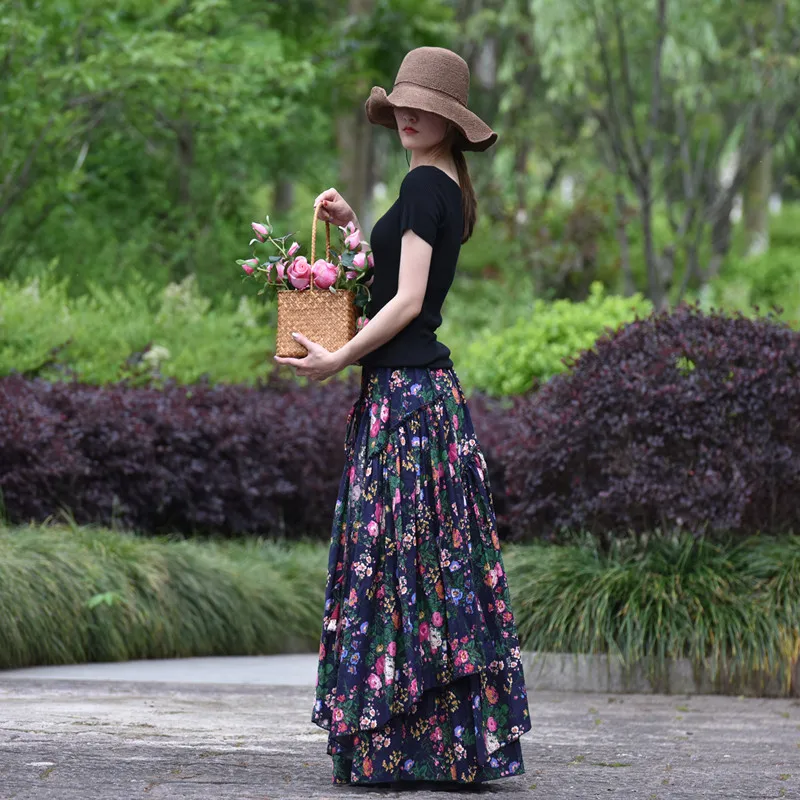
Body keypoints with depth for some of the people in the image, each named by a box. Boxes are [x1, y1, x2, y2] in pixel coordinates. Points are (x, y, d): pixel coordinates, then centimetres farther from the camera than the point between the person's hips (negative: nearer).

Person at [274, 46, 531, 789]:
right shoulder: (451, 191, 17)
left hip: (402, 389, -10)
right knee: (438, 566, 9)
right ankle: (459, 741, 11)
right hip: (431, 386, 10)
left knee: (392, 561, -8)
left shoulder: (424, 183, -11)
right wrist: (354, 227, 16)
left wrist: (340, 358, -13)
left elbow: (407, 301, -17)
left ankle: (395, 747, -6)